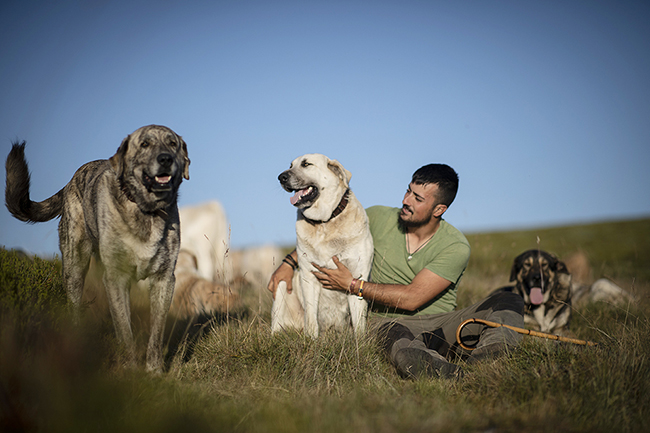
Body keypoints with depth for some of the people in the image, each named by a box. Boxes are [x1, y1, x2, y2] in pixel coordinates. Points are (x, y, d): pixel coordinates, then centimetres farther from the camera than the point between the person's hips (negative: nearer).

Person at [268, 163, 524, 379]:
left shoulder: (455, 247, -8)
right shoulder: (378, 219, 3)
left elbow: (411, 298, -13)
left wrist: (352, 286, -9)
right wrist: (289, 262, 5)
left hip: (440, 324, 1)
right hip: (390, 321, -1)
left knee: (509, 302, -25)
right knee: (405, 354, -41)